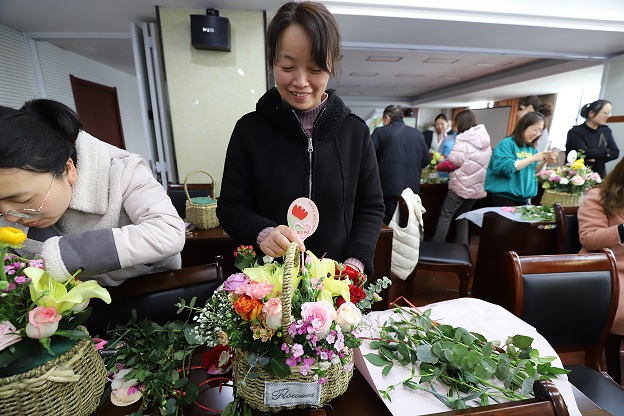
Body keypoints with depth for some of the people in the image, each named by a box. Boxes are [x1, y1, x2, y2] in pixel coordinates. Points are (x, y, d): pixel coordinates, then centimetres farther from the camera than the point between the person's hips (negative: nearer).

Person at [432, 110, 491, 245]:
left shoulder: (463, 140, -12)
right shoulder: (485, 140, 9)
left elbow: (452, 163, -15)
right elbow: (477, 163, 14)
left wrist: (439, 166, 3)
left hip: (461, 185, -7)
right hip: (478, 186, 7)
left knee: (445, 216, 0)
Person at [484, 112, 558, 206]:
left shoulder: (531, 147, 11)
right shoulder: (507, 143, -11)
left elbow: (533, 171, 20)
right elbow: (505, 167, -24)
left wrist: (544, 161, 2)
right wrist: (532, 158, -19)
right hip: (503, 197, -8)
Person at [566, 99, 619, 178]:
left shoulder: (606, 131, 9)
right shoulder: (575, 132, -8)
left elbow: (615, 153, 2)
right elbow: (584, 153, -18)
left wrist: (596, 159, -13)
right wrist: (606, 151, -4)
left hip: (598, 175, 5)